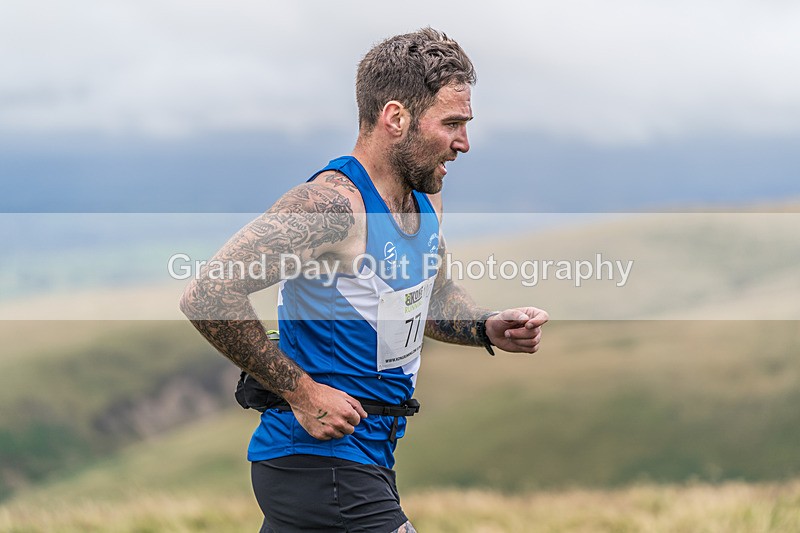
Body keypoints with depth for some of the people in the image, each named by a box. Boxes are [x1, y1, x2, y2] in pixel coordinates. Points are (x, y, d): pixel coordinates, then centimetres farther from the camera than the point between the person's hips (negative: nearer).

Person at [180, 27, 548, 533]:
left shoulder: (425, 200, 8)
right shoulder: (332, 202, -21)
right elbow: (209, 296, -27)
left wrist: (490, 328, 5)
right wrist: (302, 392, -23)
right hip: (324, 460, -9)